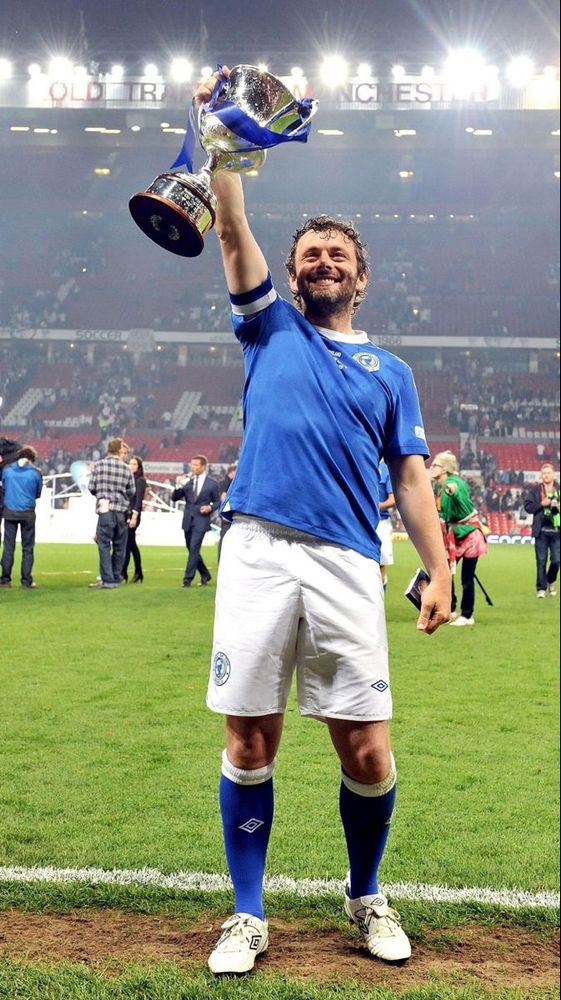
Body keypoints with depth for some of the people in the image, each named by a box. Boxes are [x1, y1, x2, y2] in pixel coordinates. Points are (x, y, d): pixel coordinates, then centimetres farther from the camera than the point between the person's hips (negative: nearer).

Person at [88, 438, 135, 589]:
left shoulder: (99, 465, -2)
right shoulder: (126, 468, 0)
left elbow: (91, 488, 1)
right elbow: (132, 492, 4)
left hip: (105, 510, -1)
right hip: (122, 511, 2)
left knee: (104, 546, 0)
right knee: (119, 547, 11)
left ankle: (107, 580, -6)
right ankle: (116, 578, 15)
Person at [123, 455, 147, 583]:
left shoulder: (140, 480, -5)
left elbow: (139, 500, -11)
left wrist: (134, 517, -18)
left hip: (132, 515, -7)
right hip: (124, 514, 7)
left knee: (127, 544, -9)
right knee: (131, 544, 10)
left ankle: (123, 573, -9)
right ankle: (138, 573, 17)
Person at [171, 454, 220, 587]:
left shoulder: (212, 483, -1)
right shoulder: (187, 482, 6)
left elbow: (217, 502, 6)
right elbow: (174, 498, 3)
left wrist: (210, 507, -14)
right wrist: (179, 486, -14)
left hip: (201, 520, -5)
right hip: (188, 520, 5)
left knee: (194, 549, -13)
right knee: (192, 550, 12)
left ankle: (188, 578, -8)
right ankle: (205, 575, 28)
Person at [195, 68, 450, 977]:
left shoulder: (391, 372, 19)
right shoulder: (271, 330, 19)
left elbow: (411, 479, 12)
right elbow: (233, 232, 9)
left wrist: (439, 570, 2)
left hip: (349, 565, 1)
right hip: (258, 554, 0)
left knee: (368, 754, -1)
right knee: (250, 743, 1)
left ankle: (367, 898, 24)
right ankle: (248, 917, 15)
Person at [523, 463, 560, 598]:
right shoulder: (535, 490, 5)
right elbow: (527, 506, 0)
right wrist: (541, 504, -12)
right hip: (541, 530, -1)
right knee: (541, 561, 0)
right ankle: (541, 588, 7)